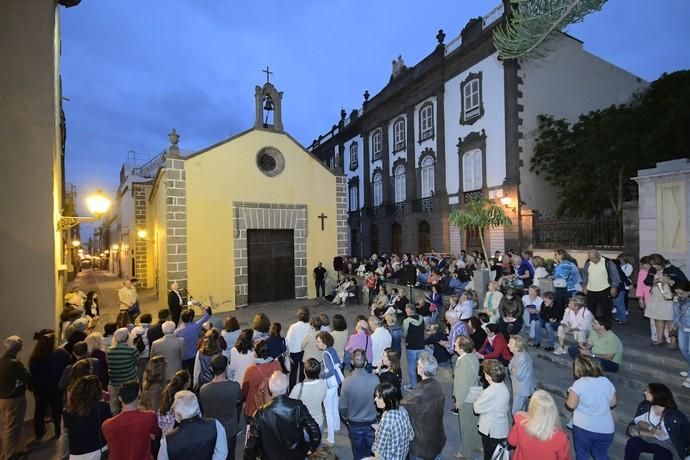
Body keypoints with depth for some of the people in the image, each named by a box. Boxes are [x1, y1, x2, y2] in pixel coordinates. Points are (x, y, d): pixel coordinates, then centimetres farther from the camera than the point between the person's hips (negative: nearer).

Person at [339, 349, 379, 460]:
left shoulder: (347, 381, -23)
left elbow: (343, 406, -12)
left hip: (355, 425, 0)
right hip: (372, 423, 0)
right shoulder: (374, 379, -23)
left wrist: (345, 418, 9)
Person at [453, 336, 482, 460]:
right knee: (475, 422, 25)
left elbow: (463, 383, -27)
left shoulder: (463, 362, -31)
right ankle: (477, 445, 44)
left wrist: (459, 401, -14)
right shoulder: (473, 356, -5)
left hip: (466, 399, -8)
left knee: (466, 426, 12)